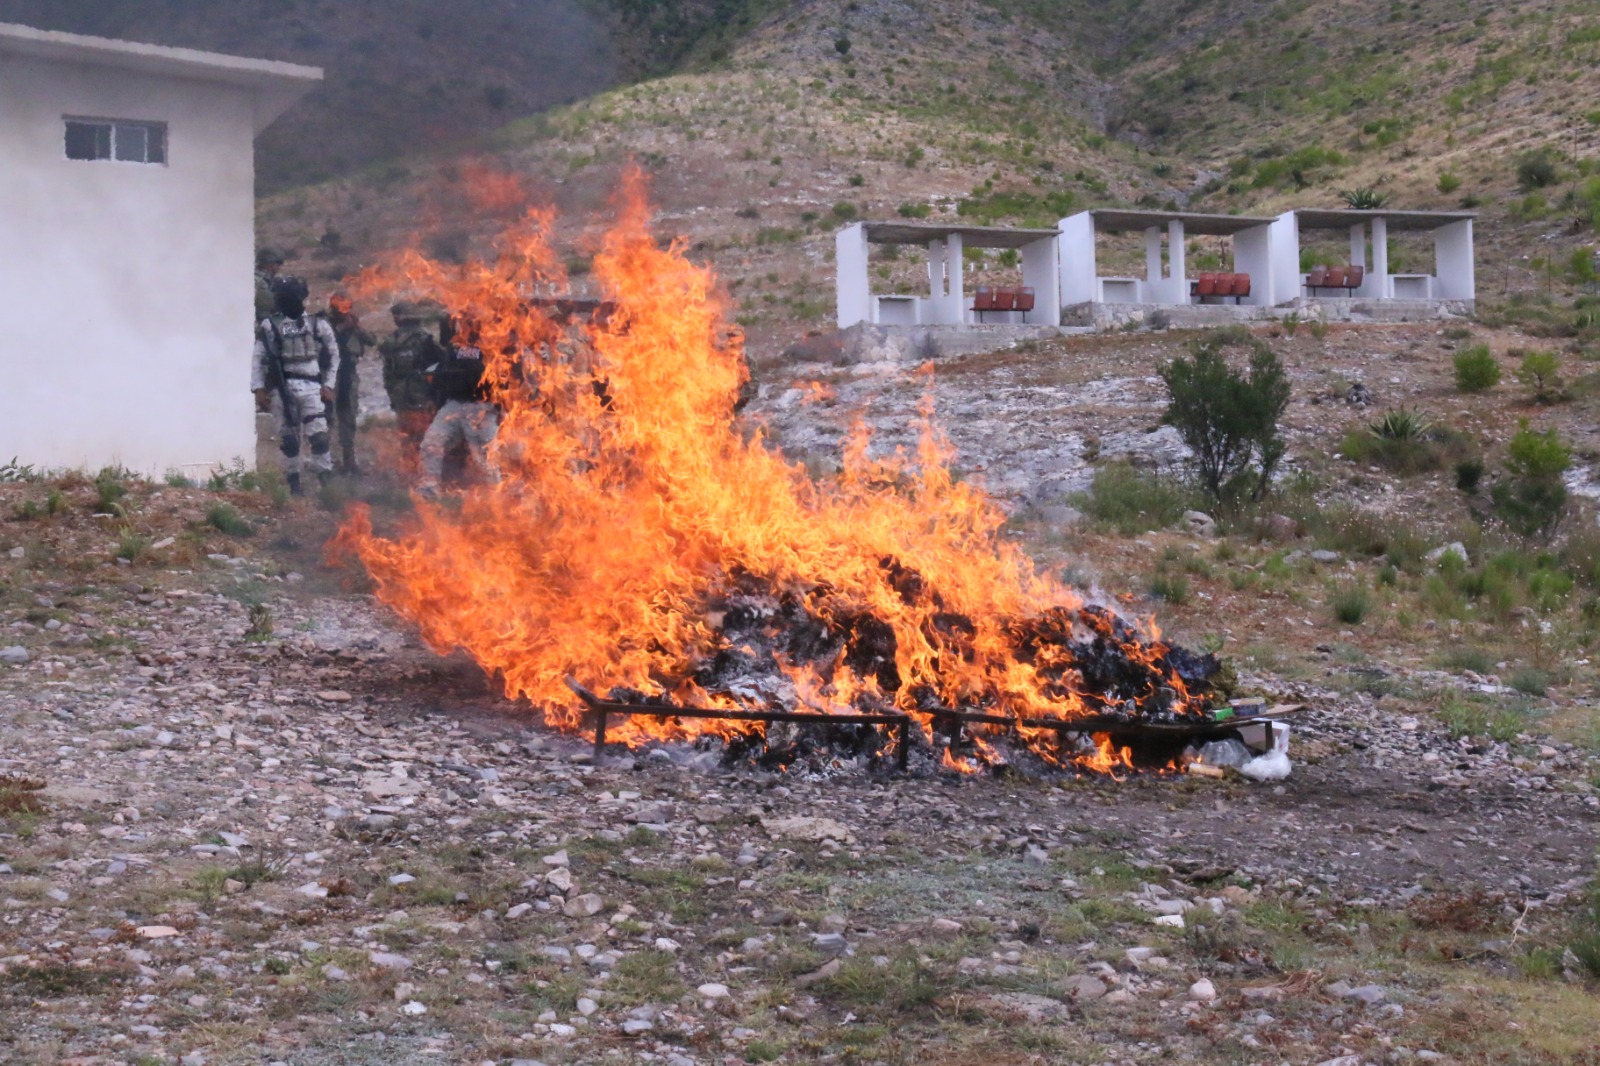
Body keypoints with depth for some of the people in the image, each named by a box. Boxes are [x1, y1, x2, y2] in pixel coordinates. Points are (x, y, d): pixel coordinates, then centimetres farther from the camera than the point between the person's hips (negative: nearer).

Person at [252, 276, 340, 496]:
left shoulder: (318, 325, 6)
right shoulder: (269, 326, 5)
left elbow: (333, 356, 13)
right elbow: (258, 359, 3)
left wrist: (328, 385, 6)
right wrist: (259, 389, -4)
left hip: (311, 387, 0)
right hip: (283, 387, 0)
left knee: (318, 435, -10)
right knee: (290, 438, 3)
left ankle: (327, 481, -7)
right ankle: (293, 481, 12)